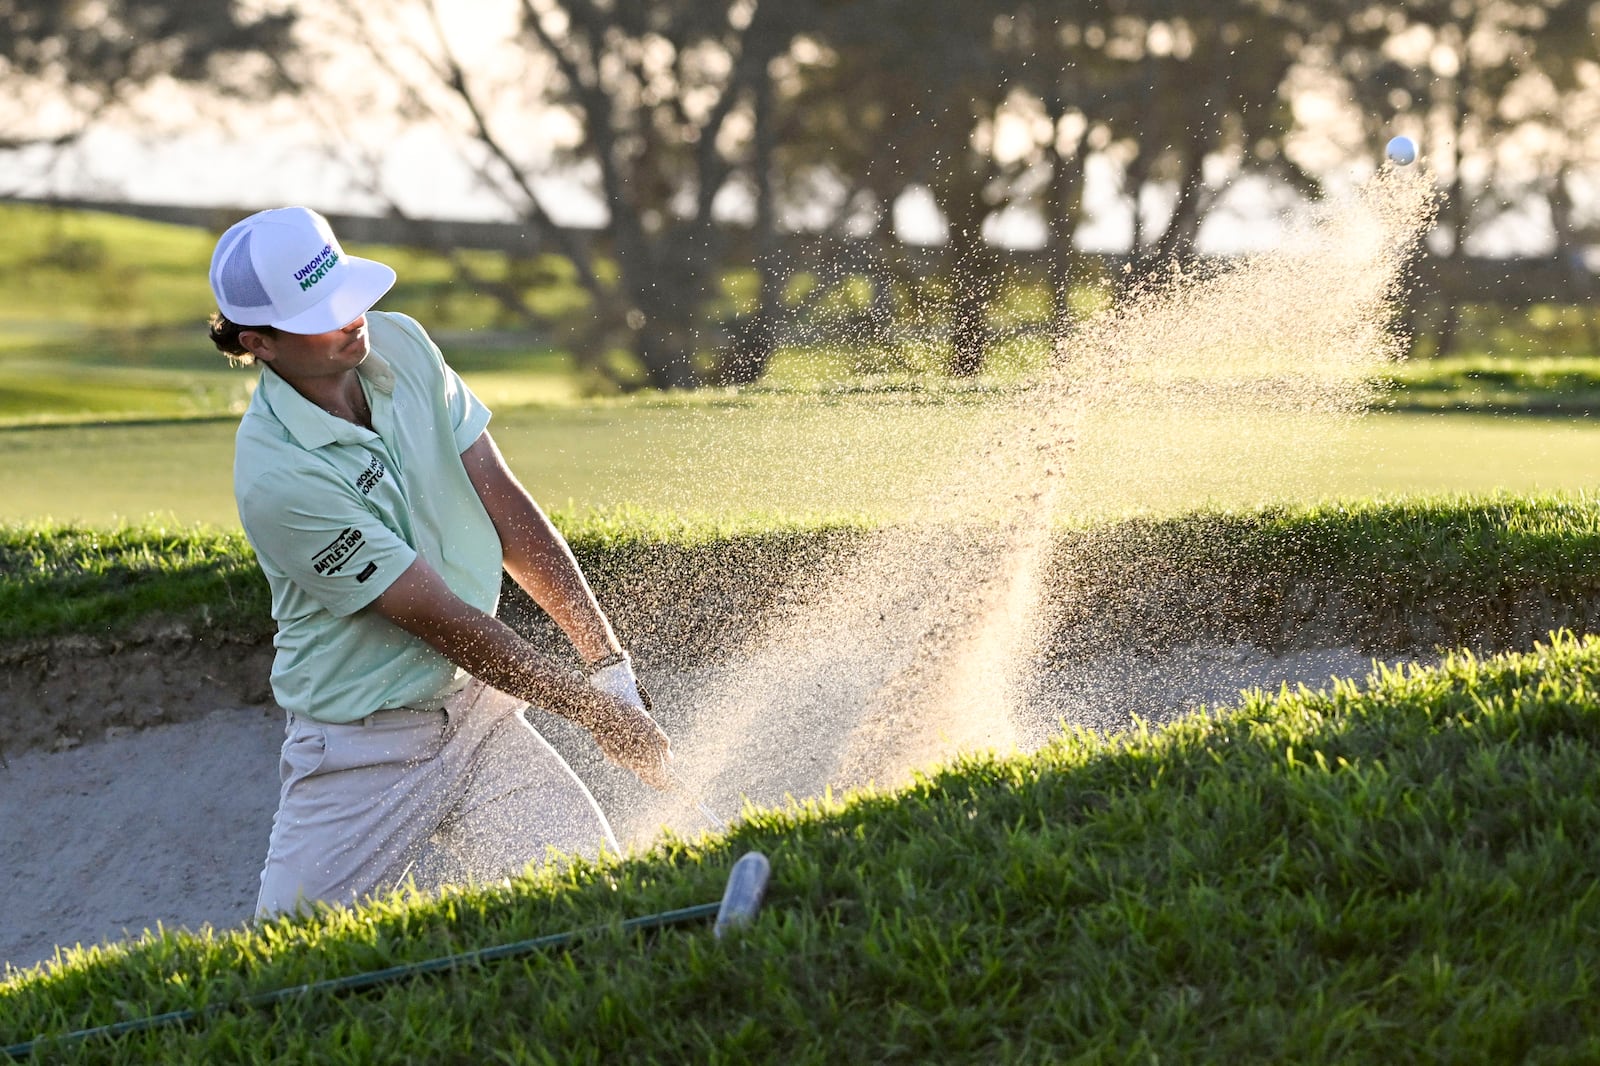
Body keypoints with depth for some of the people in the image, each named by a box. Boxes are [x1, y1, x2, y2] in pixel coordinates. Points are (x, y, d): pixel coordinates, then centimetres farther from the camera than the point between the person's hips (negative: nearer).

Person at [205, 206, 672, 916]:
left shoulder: (399, 344, -4)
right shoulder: (276, 477, -25)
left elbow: (508, 511, 1)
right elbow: (442, 619, -21)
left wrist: (607, 660, -3)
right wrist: (593, 707, -15)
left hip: (477, 710, 6)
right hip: (364, 752, -6)